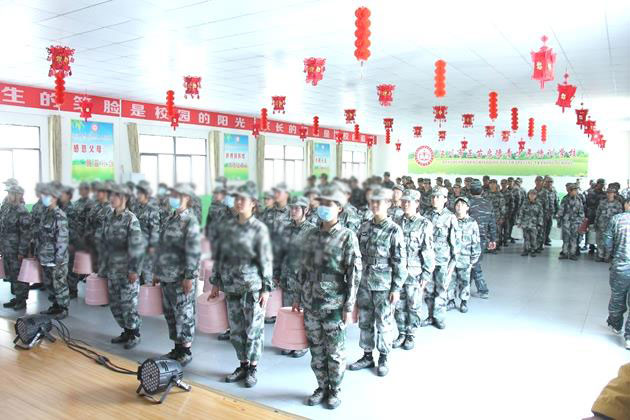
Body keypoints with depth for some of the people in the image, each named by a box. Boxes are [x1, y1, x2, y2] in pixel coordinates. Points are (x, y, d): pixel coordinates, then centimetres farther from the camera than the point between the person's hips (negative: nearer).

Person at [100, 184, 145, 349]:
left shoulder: (131, 219, -12)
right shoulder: (109, 218, 8)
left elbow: (137, 247, -15)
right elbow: (105, 244, 14)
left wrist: (134, 270, -17)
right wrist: (103, 266, 14)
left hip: (127, 270, -6)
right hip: (113, 269, 7)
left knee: (128, 303, 1)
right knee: (115, 303, 12)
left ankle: (135, 334, 18)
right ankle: (126, 331, 28)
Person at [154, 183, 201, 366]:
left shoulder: (190, 221, -12)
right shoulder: (170, 218, 13)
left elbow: (194, 252, -18)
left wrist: (189, 277, -20)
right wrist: (157, 271, 19)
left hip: (181, 278, -8)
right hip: (166, 276, 8)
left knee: (184, 314, 2)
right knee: (170, 313, 15)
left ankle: (186, 352, 15)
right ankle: (177, 348, 29)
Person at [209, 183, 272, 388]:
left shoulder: (259, 228, -7)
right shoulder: (228, 227, 8)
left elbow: (266, 260, -8)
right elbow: (219, 256, 13)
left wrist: (266, 288, -11)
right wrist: (216, 282, 12)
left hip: (252, 286, -5)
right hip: (231, 286, 5)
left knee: (253, 328, 4)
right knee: (235, 329, 13)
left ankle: (252, 368, 20)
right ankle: (243, 365, 29)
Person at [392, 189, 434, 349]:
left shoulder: (424, 224, -6)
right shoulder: (396, 222, 6)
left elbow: (428, 251, -7)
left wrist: (426, 274, -10)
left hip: (414, 273, -3)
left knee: (413, 306, 7)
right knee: (398, 305, 10)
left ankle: (411, 335, 22)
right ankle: (402, 333, 25)